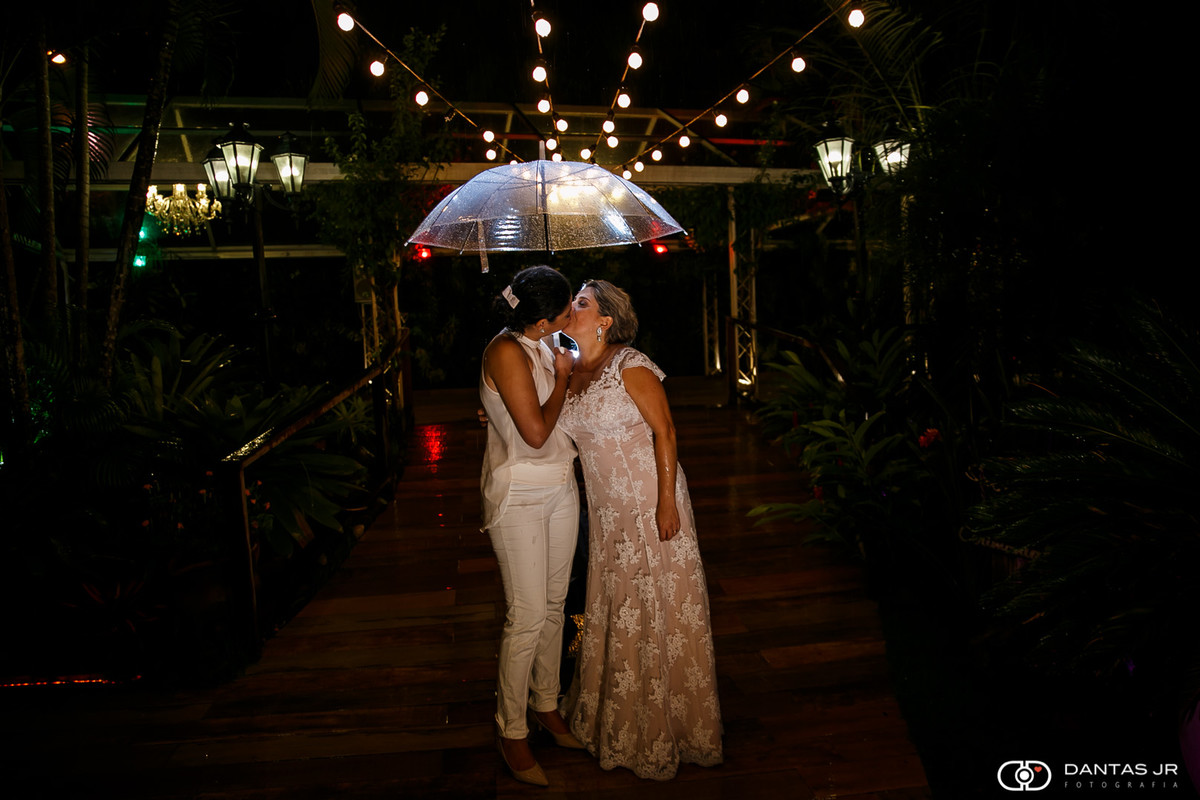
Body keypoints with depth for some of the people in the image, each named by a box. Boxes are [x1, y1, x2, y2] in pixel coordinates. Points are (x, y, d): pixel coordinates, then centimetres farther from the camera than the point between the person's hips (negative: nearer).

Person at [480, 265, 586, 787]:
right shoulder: (506, 352, -19)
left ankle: (546, 706, 34)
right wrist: (562, 377, -11)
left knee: (554, 604, 16)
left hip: (560, 488, 8)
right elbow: (536, 432, -21)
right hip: (519, 497, -8)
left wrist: (572, 368, 4)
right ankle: (511, 733, 17)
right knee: (527, 616, -2)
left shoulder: (544, 347, 5)